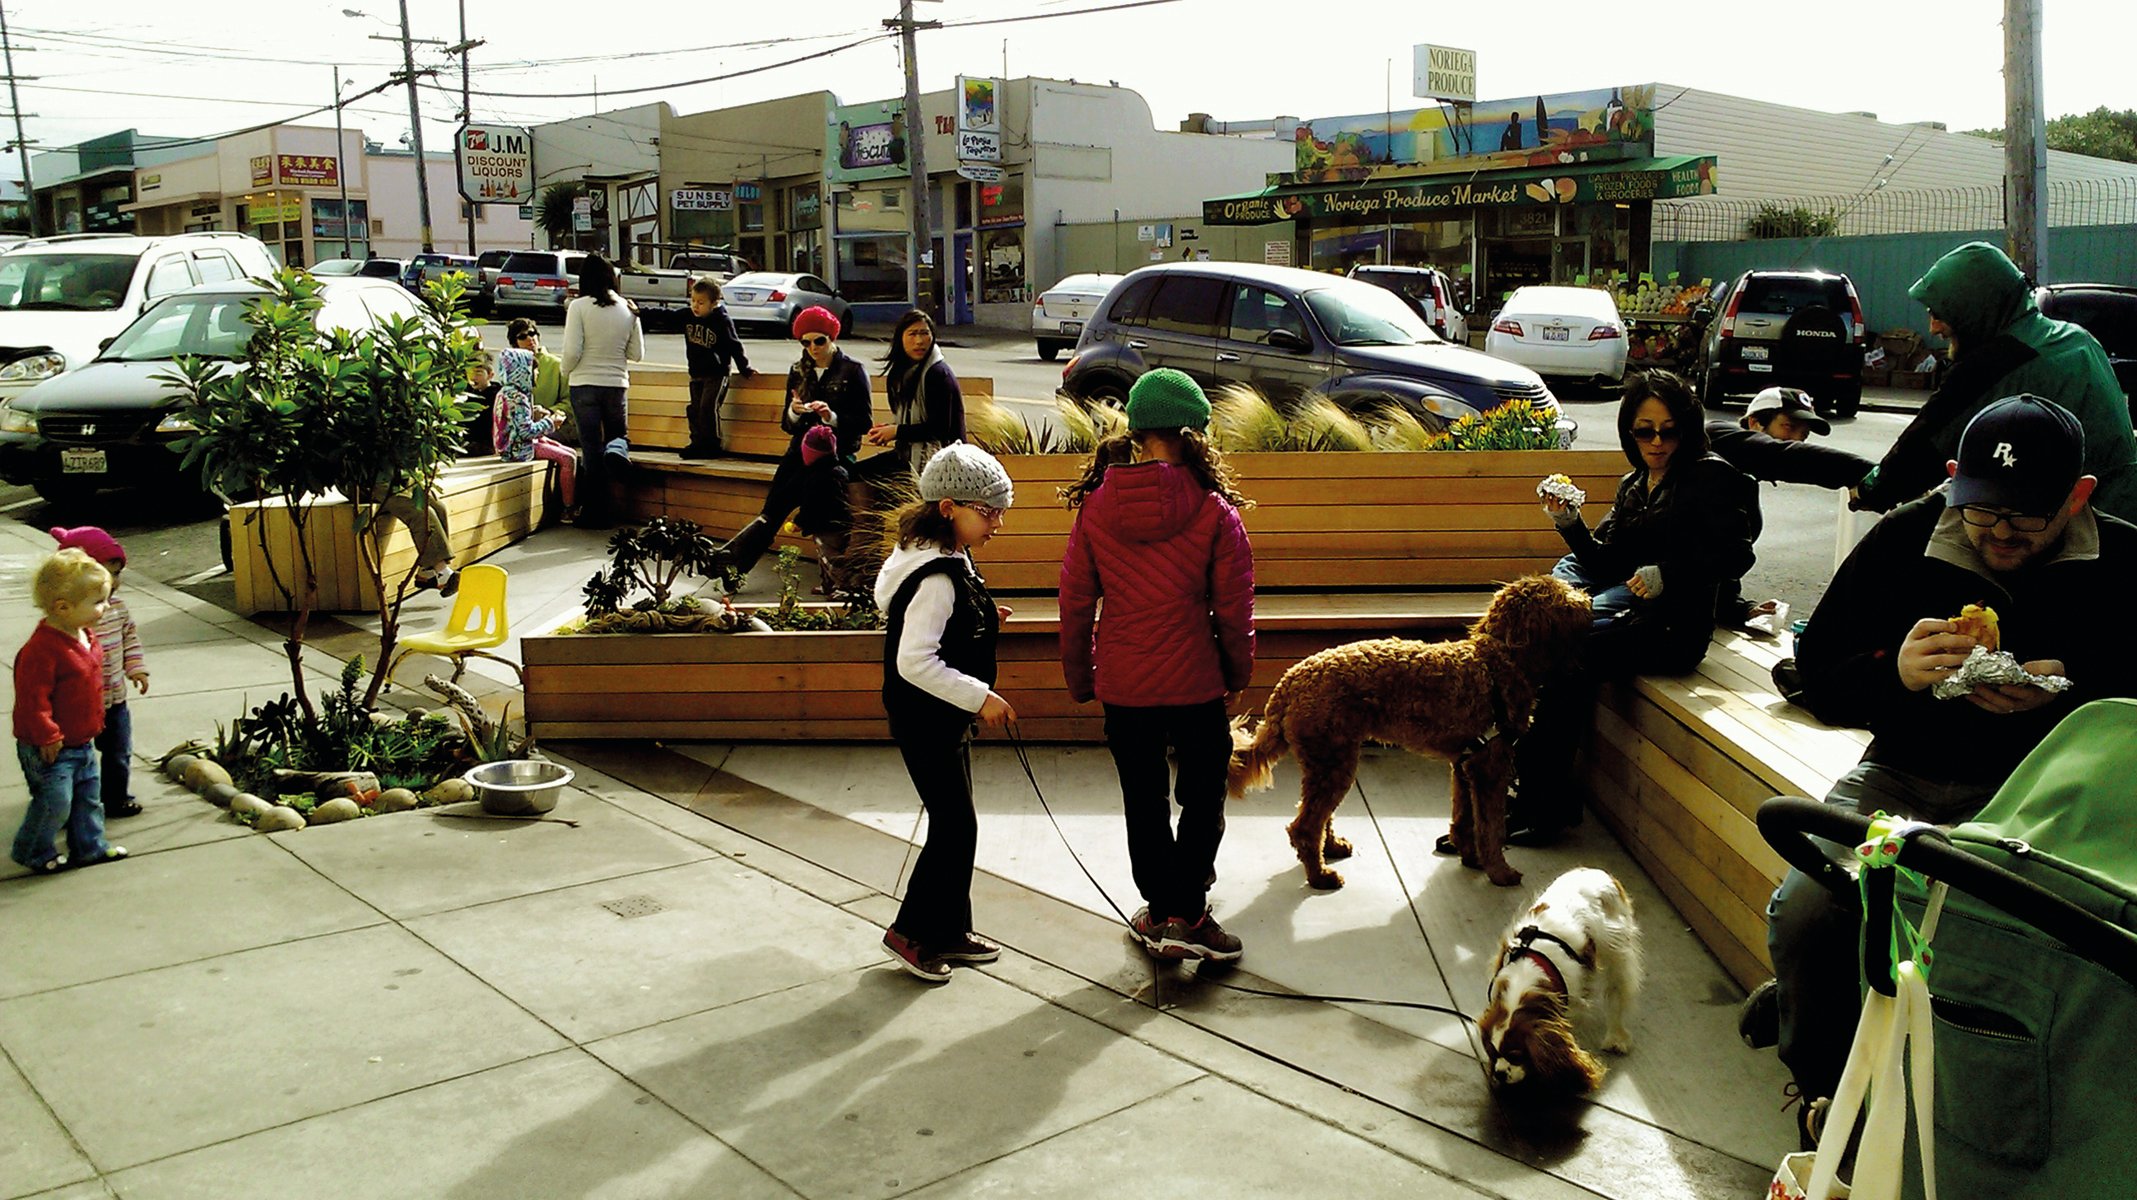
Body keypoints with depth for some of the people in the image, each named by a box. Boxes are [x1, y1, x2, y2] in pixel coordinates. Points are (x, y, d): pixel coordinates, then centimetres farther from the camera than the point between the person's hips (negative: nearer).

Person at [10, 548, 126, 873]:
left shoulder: (85, 636, 5)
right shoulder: (41, 648, -26)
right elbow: (32, 698, -25)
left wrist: (95, 723, 22)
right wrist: (47, 736, -21)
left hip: (82, 742, 9)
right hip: (51, 748, -9)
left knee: (89, 795, 16)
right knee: (55, 801, -2)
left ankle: (90, 845, 29)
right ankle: (33, 852, 17)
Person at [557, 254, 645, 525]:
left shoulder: (579, 307, -10)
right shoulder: (628, 309, 0)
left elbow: (572, 351, -14)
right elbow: (637, 353, 5)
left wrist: (566, 371, 7)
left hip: (584, 385, -2)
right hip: (617, 384, 2)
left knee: (592, 450, 5)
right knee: (618, 434, 23)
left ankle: (599, 513, 7)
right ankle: (617, 452, -14)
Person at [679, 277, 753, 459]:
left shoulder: (722, 321, -15)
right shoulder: (687, 316, -1)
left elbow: (734, 346, -11)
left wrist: (744, 369, -9)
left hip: (716, 374, -7)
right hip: (696, 373, 7)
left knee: (708, 406, -14)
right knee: (695, 409, 9)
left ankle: (711, 444, -6)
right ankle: (697, 443, 17)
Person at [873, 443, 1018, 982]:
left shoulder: (953, 562, 7)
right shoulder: (937, 578, -25)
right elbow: (915, 661, -30)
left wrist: (983, 620, 7)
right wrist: (980, 697, -26)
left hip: (947, 718, 10)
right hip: (925, 720, -10)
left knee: (955, 825, 16)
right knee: (955, 827, -3)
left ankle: (950, 930, 28)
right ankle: (911, 932, 12)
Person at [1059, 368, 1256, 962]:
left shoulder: (1095, 506, -5)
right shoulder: (1212, 510, -12)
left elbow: (1075, 601, 0)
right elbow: (1234, 607, -6)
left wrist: (1079, 678, 13)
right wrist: (1238, 676, 9)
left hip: (1122, 684, 2)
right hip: (1196, 683, -2)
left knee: (1144, 801, 16)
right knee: (1202, 797, 14)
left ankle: (1161, 911, 25)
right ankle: (1188, 914, 9)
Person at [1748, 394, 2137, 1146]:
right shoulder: (1905, 540, 3)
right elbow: (1818, 673, 5)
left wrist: (2068, 696, -20)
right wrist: (1895, 673, -17)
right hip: (1903, 775, 2)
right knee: (1804, 912, -22)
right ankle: (1826, 1095, 9)